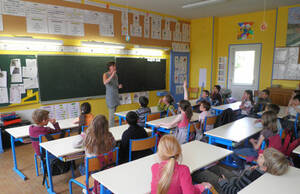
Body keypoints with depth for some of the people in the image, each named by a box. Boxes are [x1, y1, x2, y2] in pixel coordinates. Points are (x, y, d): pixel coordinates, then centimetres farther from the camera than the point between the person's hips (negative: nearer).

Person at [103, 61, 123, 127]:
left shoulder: (115, 75, 11)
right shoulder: (106, 74, -7)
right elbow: (105, 82, -29)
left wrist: (119, 86, 2)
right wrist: (112, 75, -33)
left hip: (116, 96, 7)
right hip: (110, 97, -7)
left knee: (113, 114, 11)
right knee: (112, 114, -8)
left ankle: (111, 128, 19)